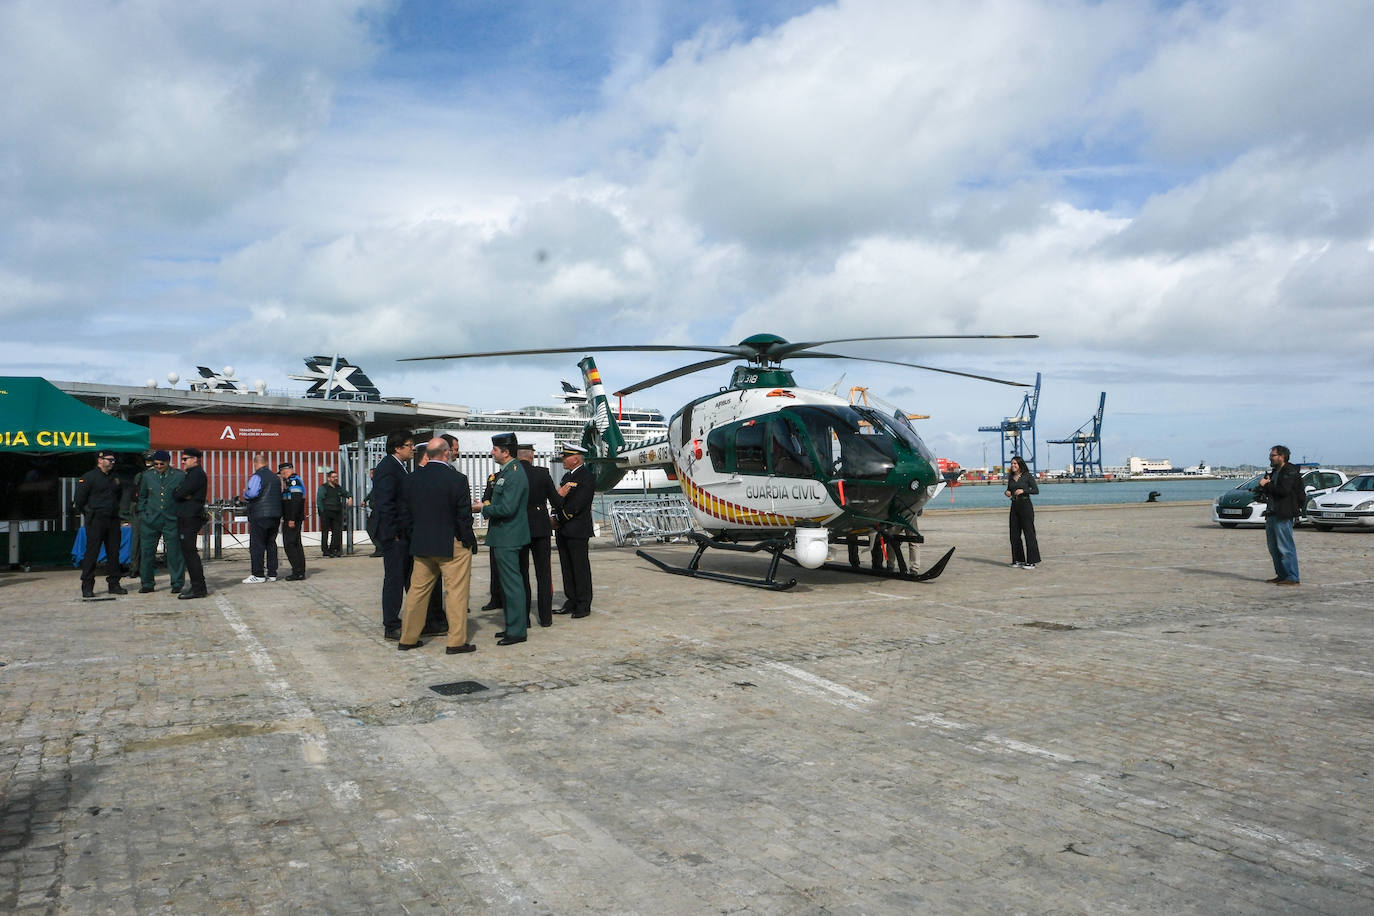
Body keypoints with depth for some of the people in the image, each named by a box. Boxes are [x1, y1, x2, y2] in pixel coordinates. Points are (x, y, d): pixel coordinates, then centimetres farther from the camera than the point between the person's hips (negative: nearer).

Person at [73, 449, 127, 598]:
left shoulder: (113, 478, 16)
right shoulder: (89, 477, -5)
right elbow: (80, 498, -7)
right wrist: (86, 513, -1)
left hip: (113, 519, 7)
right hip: (95, 520, -6)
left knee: (114, 552, 7)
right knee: (92, 552, -6)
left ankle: (114, 584, 13)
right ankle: (87, 587, -1)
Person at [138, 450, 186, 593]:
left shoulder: (180, 476, 1)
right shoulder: (147, 476, 9)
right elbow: (142, 496, 19)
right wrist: (142, 513, 10)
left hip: (172, 521, -2)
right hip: (151, 520, 2)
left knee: (174, 552, -1)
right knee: (148, 551, 5)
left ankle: (177, 583, 8)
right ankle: (146, 583, 15)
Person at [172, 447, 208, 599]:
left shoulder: (197, 473, -11)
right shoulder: (190, 474, 22)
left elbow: (178, 494, -18)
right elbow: (175, 494, 15)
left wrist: (178, 493, 3)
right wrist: (183, 495, -5)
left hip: (191, 518, -10)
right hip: (185, 518, 10)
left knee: (190, 552, -11)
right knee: (188, 553, 11)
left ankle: (198, 588, -10)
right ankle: (196, 585, 16)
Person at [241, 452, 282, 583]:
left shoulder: (257, 476, -10)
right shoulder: (276, 477, 13)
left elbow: (252, 493, -21)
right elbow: (280, 495, 18)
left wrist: (245, 492, -2)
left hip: (260, 516, -7)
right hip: (276, 515, 7)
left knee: (256, 545, -2)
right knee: (271, 544, 11)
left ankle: (258, 575, -2)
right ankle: (272, 573, 12)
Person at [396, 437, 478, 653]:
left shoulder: (411, 479, 2)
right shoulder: (457, 479, -14)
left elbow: (405, 514, 7)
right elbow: (464, 516, -13)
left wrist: (416, 537, 17)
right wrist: (470, 541, -2)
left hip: (421, 545, 5)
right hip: (452, 545, -5)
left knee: (418, 590, 14)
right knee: (456, 591, 2)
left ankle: (408, 638, 22)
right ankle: (456, 641, 5)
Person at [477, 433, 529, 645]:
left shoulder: (514, 474, -18)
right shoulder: (505, 472, 14)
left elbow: (508, 508, -24)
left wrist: (484, 508, -13)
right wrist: (487, 505, 11)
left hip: (508, 538, -11)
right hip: (502, 538, 11)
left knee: (512, 584, -5)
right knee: (507, 583, 16)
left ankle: (516, 631, 0)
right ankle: (512, 626, 25)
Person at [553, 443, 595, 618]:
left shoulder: (586, 478, -13)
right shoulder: (567, 476, 17)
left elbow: (576, 505, -19)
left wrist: (558, 518, -11)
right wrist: (555, 516, -4)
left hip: (577, 531, -9)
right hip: (563, 531, 9)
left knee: (580, 568, -2)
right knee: (567, 568, 12)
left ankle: (583, 605, 4)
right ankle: (571, 603, 20)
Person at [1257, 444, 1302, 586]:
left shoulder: (1290, 472, -9)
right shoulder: (1275, 472, 20)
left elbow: (1283, 490, -24)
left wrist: (1266, 485, -14)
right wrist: (1264, 485, 3)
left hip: (1284, 515, -10)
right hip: (1272, 514, 10)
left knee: (1286, 547, -9)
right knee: (1274, 548, 12)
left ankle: (1292, 578, -7)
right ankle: (1281, 575, 19)